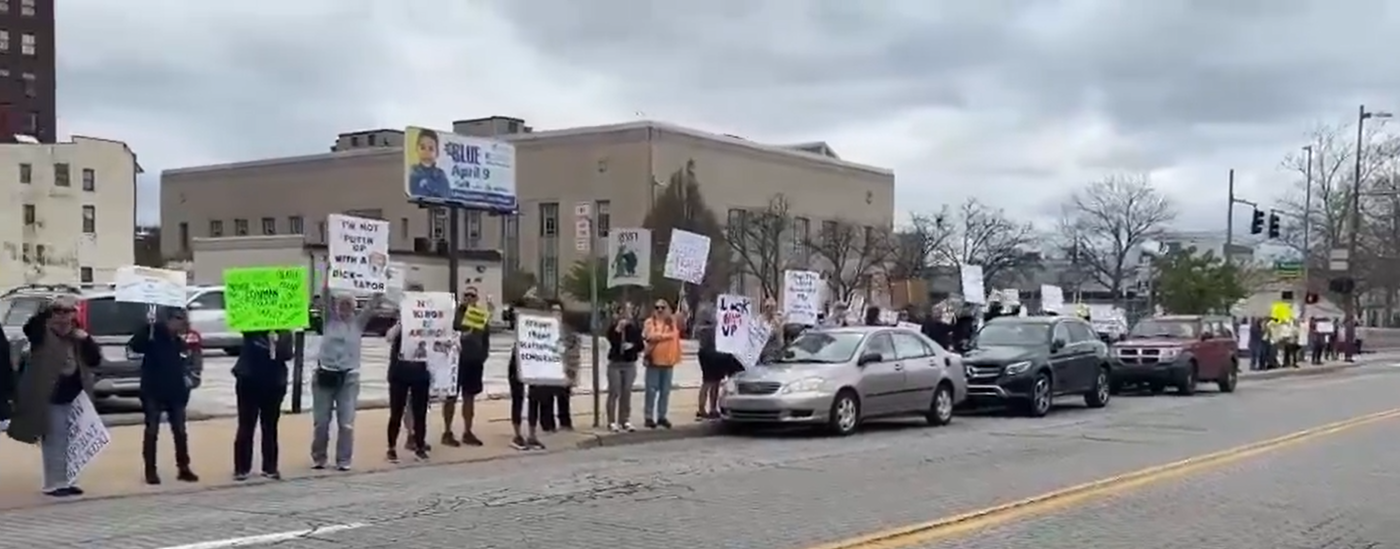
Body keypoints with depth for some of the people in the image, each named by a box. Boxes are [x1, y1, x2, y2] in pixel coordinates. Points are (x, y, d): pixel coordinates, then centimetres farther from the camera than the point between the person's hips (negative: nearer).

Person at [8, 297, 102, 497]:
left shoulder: (78, 339, 8)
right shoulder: (43, 335, -8)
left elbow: (95, 361, 3)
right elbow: (29, 328, -31)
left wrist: (87, 340, -12)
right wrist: (47, 310, -42)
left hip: (74, 399, 6)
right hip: (51, 399, -6)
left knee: (71, 443, 12)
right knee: (54, 443, -3)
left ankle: (67, 482, 21)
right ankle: (53, 484, 3)